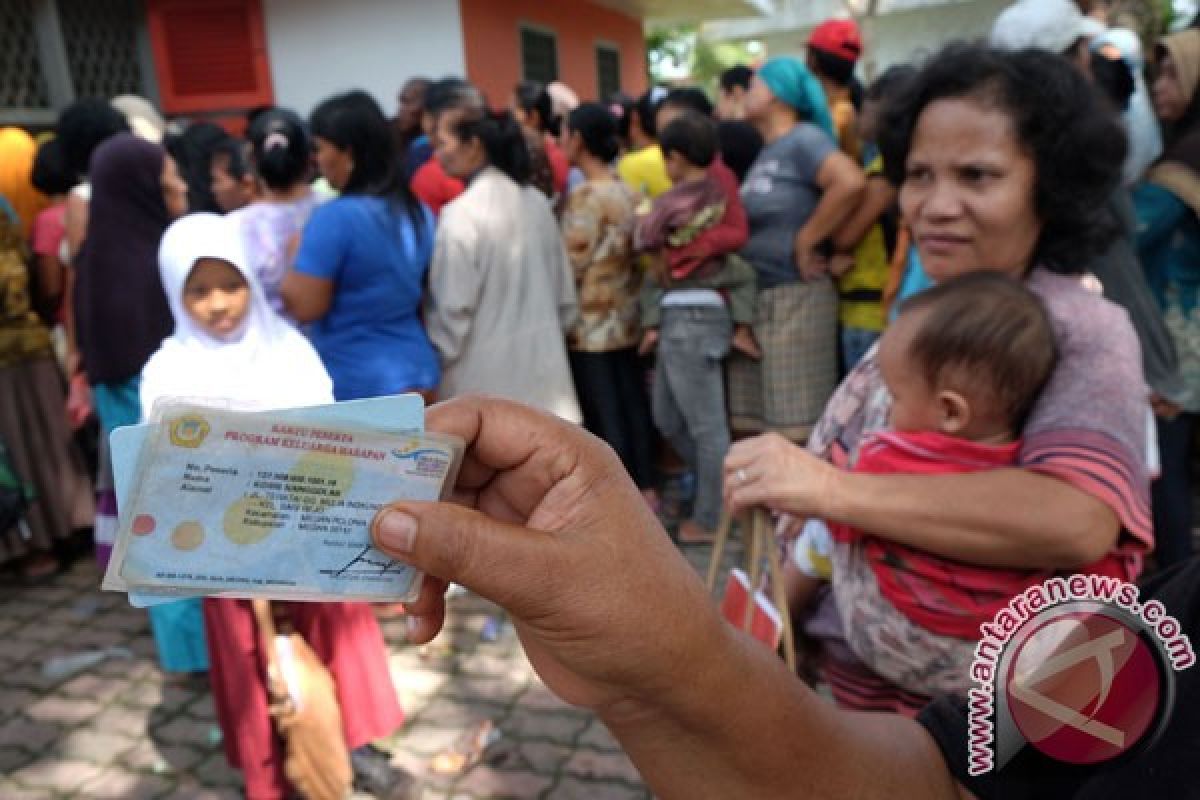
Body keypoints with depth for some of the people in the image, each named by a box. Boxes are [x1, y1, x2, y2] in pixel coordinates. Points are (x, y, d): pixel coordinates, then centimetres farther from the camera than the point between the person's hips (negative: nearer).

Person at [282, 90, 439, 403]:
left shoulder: (336, 217, -18)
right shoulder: (417, 211, 5)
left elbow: (304, 307, -16)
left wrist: (296, 257, 0)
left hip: (357, 385, -7)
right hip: (418, 372, 7)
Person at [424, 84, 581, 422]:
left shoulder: (461, 214, -17)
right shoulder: (535, 201, 5)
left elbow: (451, 310, -15)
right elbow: (565, 291, 10)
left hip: (485, 374, -7)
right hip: (541, 364, 7)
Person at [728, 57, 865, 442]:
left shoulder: (803, 139, -10)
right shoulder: (765, 153, 16)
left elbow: (850, 182, -28)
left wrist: (804, 242, -18)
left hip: (795, 297, -9)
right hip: (753, 298, 9)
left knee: (795, 427, -3)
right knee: (752, 422, 13)